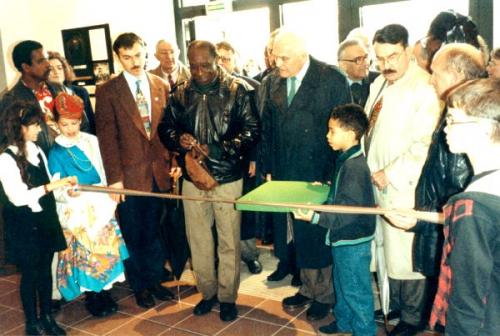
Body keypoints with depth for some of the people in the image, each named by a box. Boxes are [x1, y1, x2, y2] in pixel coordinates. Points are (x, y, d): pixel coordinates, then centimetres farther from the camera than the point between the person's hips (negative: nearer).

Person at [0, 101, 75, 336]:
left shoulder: (36, 150, 4)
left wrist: (63, 185, -3)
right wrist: (51, 186, -24)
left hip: (45, 219, 6)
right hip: (24, 225, -6)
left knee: (45, 270, 15)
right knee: (29, 274, 8)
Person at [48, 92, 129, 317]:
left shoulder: (91, 140, 4)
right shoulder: (55, 152, -7)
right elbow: (56, 190, -10)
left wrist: (110, 197, 8)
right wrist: (68, 193, -31)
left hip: (100, 206, 4)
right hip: (76, 212, -4)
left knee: (105, 250, 9)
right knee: (84, 254, 2)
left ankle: (105, 294, 24)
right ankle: (92, 299, 17)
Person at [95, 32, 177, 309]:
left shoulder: (162, 86, 5)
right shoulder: (107, 92, -5)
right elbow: (107, 138, -8)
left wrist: (174, 161, 0)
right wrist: (114, 178, -12)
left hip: (158, 172, 3)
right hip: (129, 174, -3)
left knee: (153, 232, 16)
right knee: (133, 236, 11)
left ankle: (154, 280, 32)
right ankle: (139, 286, 28)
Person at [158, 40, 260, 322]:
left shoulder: (238, 90, -7)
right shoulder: (181, 94, 5)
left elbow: (252, 130, -11)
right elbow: (166, 127, 13)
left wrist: (216, 149, -21)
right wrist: (178, 139, -11)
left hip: (227, 177, -3)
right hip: (192, 176, 4)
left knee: (229, 241, 6)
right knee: (198, 239, 13)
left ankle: (228, 296, 24)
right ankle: (207, 291, 31)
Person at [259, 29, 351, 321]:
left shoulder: (333, 80, -8)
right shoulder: (271, 83, 5)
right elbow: (266, 129, 9)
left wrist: (333, 176, -12)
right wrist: (268, 170, 4)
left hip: (321, 174, -4)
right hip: (285, 175, 4)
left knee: (320, 236, 8)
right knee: (298, 234, 13)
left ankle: (324, 294, 28)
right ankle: (308, 288, 32)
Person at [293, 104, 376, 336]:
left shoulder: (354, 167, -25)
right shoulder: (346, 160, 5)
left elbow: (348, 212, -29)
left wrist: (315, 217, -33)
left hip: (353, 241, -10)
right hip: (343, 238, 10)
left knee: (356, 290, 6)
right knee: (342, 283, 25)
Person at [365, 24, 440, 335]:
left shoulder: (424, 88, -15)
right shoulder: (379, 84, 12)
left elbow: (423, 146, -21)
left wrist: (389, 175, -16)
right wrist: (367, 169, 8)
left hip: (404, 189, -7)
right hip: (377, 183, 7)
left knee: (404, 256, 3)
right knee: (387, 250, 17)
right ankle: (394, 304, 35)